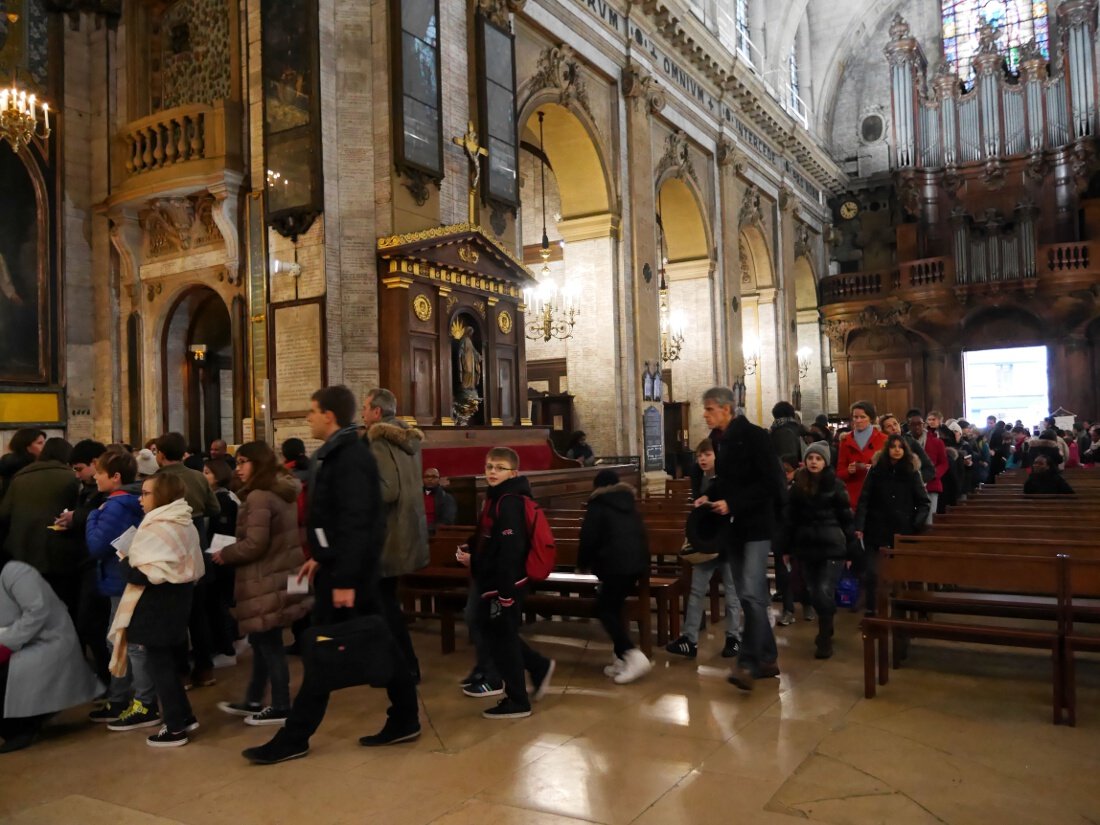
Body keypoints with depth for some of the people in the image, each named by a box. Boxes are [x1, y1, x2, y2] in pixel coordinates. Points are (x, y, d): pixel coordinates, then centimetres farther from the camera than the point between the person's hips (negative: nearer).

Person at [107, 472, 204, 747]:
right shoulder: (185, 525, 10)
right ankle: (184, 716, 27)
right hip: (176, 602, 10)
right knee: (167, 662, 20)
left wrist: (125, 562, -9)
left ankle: (174, 728, 9)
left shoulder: (155, 530, -20)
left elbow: (147, 574, -24)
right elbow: (193, 569, 14)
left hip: (155, 608, -10)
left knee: (159, 666, 1)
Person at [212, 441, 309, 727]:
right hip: (281, 574, 10)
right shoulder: (283, 492, 12)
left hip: (267, 581, -10)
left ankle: (280, 708, 11)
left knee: (269, 644, 1)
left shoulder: (259, 496, -18)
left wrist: (225, 555, -6)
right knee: (262, 641, 18)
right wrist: (231, 552, 19)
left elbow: (254, 544, -23)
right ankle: (253, 701, 29)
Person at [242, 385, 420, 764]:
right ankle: (405, 719, 22)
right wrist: (320, 557, 20)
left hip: (347, 568, -10)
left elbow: (356, 524, -25)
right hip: (343, 564, 10)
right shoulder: (340, 453, 13)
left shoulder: (350, 459, -19)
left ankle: (294, 738, 10)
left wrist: (345, 580, -25)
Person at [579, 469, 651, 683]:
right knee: (614, 607, 16)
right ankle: (622, 658, 12)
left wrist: (583, 563, 15)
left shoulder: (598, 505, 2)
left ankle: (633, 655, -15)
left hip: (616, 564, -7)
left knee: (605, 609, -1)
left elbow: (589, 537, -1)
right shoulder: (629, 503, 21)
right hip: (638, 561, 7)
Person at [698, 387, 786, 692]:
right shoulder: (719, 440, 8)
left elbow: (770, 483, -18)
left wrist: (733, 504, -22)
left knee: (752, 593, -13)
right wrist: (709, 496, 1)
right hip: (734, 526, 8)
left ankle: (748, 664, -8)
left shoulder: (754, 436, -14)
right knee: (747, 596, 11)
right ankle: (766, 659, 20)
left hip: (756, 524, -8)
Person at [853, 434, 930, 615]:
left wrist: (916, 524, -8)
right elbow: (864, 500, -6)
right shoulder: (876, 470, 0)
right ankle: (871, 609, 9)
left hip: (902, 532, 1)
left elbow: (925, 502, 6)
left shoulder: (911, 473, 3)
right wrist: (859, 526, -15)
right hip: (876, 530, -1)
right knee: (871, 572, -3)